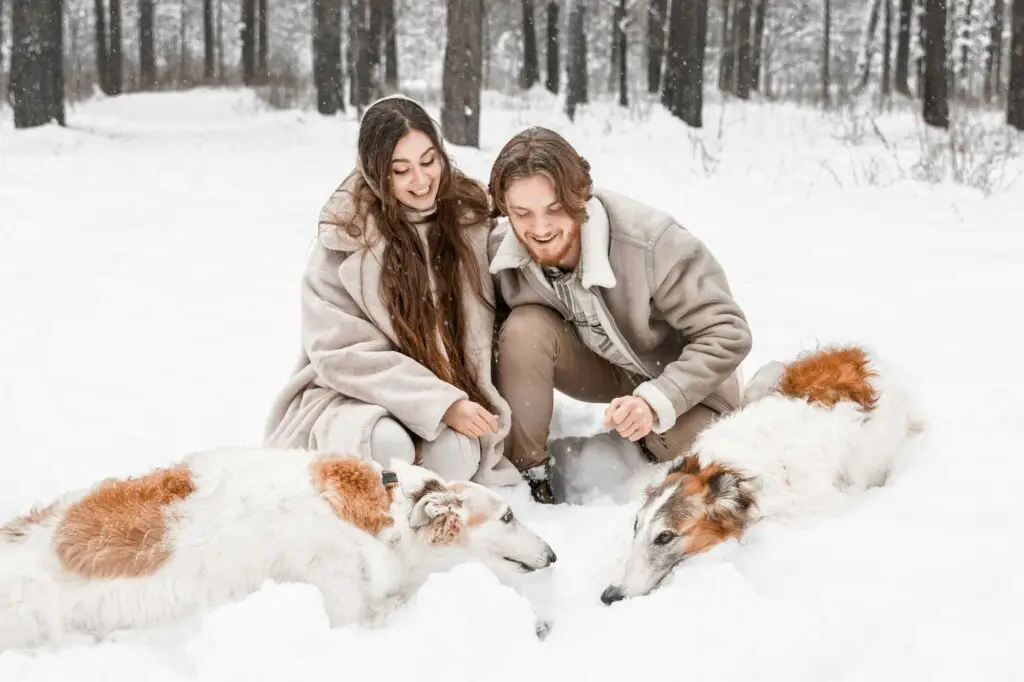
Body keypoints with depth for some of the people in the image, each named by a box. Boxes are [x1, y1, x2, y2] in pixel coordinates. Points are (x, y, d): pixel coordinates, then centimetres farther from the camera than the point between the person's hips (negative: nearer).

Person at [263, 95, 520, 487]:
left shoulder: (471, 215, -2)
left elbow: (483, 329, 4)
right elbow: (344, 352, -14)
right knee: (386, 445, -35)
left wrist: (474, 406, -10)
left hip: (453, 393, 3)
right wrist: (442, 403, -22)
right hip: (350, 395, -2)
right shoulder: (346, 237, -11)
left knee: (456, 453, -31)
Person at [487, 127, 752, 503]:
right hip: (599, 364, 2)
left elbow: (728, 333, -27)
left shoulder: (650, 241, -34)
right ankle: (526, 474, -14)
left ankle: (652, 440, 13)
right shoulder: (502, 251, -21)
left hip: (680, 379, -2)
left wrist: (657, 401, -37)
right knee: (524, 328, -27)